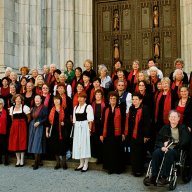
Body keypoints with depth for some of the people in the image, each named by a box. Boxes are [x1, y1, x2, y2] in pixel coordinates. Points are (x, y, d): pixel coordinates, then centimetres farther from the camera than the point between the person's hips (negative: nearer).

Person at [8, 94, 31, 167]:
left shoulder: (25, 107, -3)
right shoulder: (12, 108, 10)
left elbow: (29, 118, 1)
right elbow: (12, 118, 17)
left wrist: (24, 124, 2)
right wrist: (15, 124, 8)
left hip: (22, 126, -4)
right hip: (14, 127, 4)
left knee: (22, 142, -2)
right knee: (15, 143, 3)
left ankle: (22, 160, 7)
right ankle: (18, 160, 14)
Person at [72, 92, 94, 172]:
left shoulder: (88, 107, -5)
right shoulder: (76, 107, 15)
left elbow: (90, 120, -9)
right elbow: (74, 120, 16)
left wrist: (89, 129, -15)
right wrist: (75, 128, 9)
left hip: (85, 127, -6)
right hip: (77, 127, 6)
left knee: (85, 144, -4)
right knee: (78, 144, 7)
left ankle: (86, 164, 4)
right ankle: (81, 163, 18)